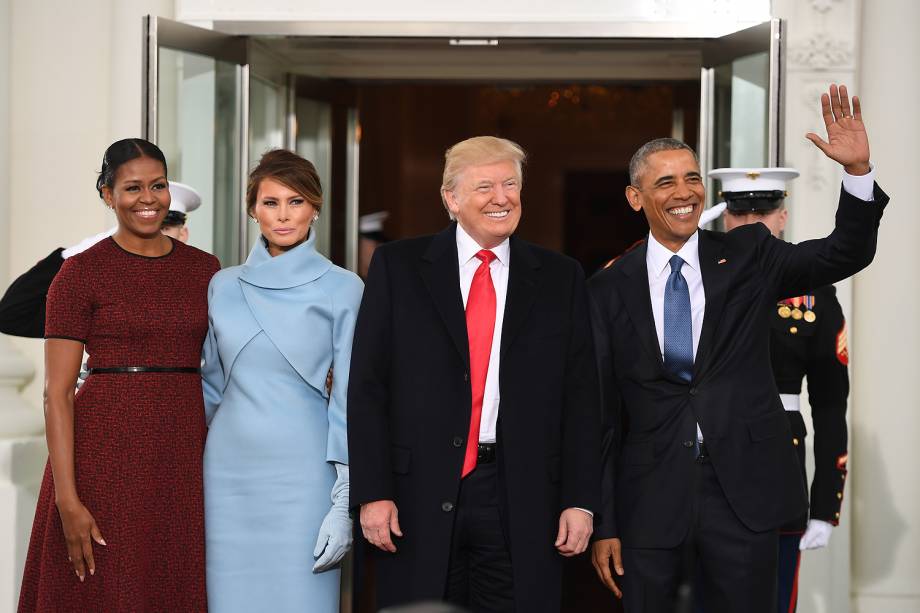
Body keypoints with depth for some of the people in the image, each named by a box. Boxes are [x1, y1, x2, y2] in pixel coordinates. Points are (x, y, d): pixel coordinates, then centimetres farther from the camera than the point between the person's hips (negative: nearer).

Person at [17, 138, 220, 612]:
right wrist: (67, 499, -15)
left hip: (185, 456, 4)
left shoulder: (204, 269, 9)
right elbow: (56, 391, -7)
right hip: (106, 454, -4)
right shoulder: (79, 274, -4)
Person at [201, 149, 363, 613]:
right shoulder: (224, 286, 9)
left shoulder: (341, 289, -1)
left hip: (302, 472, -3)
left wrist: (345, 502, -8)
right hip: (229, 470, 3)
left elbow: (349, 397, -3)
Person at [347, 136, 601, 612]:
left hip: (523, 499, 1)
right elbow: (367, 386, 1)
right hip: (420, 496, -1)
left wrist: (580, 500, 0)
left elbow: (580, 395, 7)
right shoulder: (398, 267, 4)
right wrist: (372, 492, -6)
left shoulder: (560, 278, 8)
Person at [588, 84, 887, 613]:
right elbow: (602, 411, 3)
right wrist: (603, 524, 1)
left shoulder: (747, 256, 4)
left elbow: (847, 254, -7)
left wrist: (858, 169, -24)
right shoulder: (610, 290, 2)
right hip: (650, 500, 0)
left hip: (744, 491, 0)